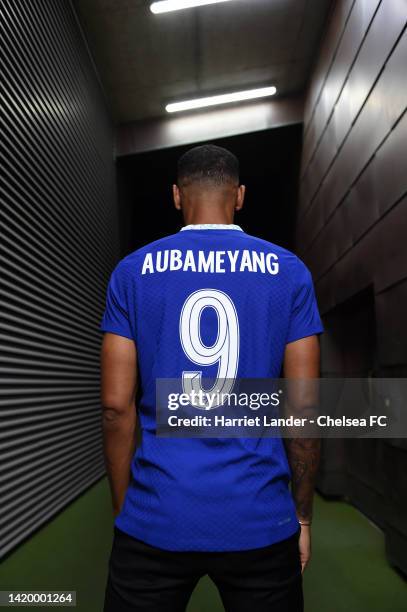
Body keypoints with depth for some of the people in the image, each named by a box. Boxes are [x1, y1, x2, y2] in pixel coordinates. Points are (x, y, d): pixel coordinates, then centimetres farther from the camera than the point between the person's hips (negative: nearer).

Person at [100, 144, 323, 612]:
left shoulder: (133, 272, -1)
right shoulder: (289, 272, -1)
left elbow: (117, 405, -3)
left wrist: (123, 511, 9)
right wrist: (302, 515, 9)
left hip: (157, 520, 0)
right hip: (259, 521, 1)